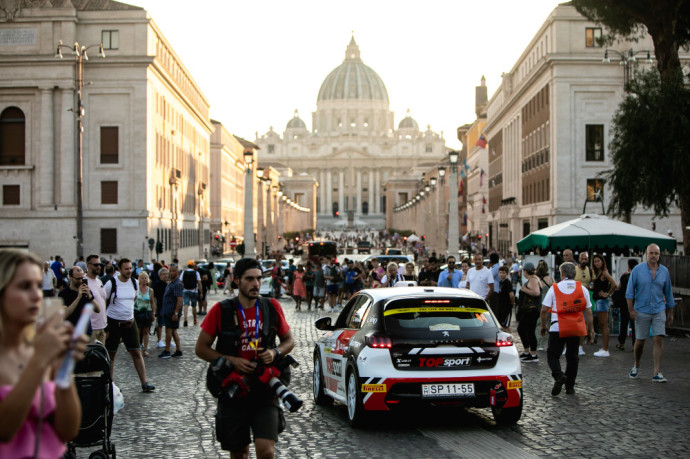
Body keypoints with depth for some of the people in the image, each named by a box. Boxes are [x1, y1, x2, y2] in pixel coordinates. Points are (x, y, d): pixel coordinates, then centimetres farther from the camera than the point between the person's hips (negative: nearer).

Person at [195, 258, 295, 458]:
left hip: (265, 390, 0)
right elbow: (201, 348, 1)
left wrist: (275, 352, -8)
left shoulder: (272, 307, 2)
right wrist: (231, 361, -13)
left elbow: (289, 341, 14)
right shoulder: (221, 310, -3)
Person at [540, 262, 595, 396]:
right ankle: (570, 386, 14)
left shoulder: (554, 288, -2)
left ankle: (558, 375, -22)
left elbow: (544, 309, -3)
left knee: (553, 355, 5)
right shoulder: (582, 289, 5)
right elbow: (588, 311, 5)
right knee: (572, 356, 13)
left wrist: (543, 325, 10)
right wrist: (590, 330, 11)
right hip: (576, 328, 3)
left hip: (558, 328, -3)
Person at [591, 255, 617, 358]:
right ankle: (604, 348, 19)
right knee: (601, 326, 13)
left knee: (604, 325, -8)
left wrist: (608, 294, -15)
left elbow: (614, 284, -24)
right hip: (597, 300, 10)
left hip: (602, 300, -10)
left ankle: (605, 350, -8)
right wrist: (591, 288, 3)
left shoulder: (604, 272, -12)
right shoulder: (597, 273, 15)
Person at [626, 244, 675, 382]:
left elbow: (668, 293, 13)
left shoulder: (664, 271, 5)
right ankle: (636, 366, 31)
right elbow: (630, 291, 0)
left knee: (659, 339, -10)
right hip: (642, 311, -1)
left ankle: (657, 373, -7)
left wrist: (670, 313, 15)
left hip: (659, 311, 1)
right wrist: (631, 310, -8)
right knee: (640, 341, 5)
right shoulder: (637, 270, -2)